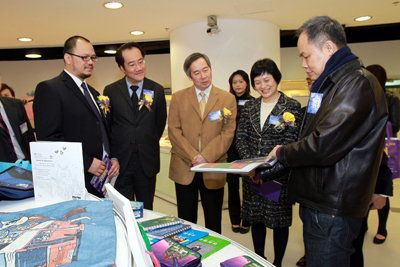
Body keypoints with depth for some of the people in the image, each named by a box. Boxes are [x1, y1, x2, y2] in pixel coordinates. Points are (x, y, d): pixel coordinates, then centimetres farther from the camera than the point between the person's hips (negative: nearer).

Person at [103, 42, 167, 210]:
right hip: (120, 162, -1)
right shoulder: (111, 91, -2)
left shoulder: (157, 90, 0)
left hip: (147, 162, 1)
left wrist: (149, 144, 11)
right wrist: (111, 156, 5)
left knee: (146, 210, 13)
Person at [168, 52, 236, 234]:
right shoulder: (178, 98, 5)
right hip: (184, 169, 1)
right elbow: (174, 130, -2)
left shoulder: (228, 99, 3)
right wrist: (193, 156, -12)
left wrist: (206, 157, -14)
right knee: (186, 221, 11)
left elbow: (228, 133, -4)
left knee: (213, 222, 12)